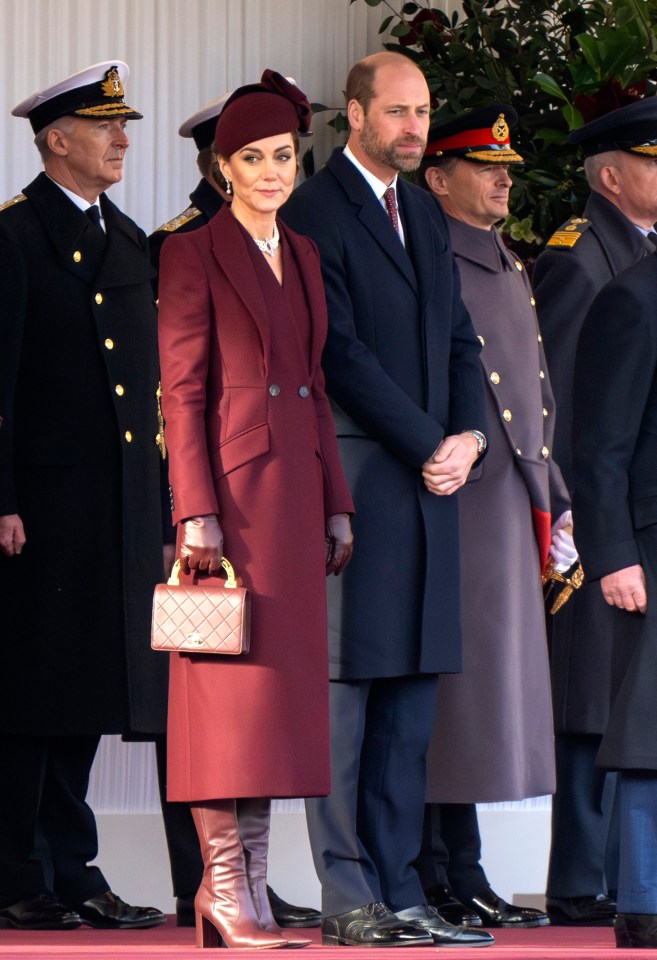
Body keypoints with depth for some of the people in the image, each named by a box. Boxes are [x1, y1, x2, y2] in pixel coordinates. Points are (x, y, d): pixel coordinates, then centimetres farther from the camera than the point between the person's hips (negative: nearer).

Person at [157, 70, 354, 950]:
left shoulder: (302, 257, 16)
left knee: (278, 688, 6)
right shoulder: (193, 256, -4)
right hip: (230, 487, -7)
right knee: (228, 684, -7)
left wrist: (335, 505, 13)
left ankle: (250, 887, 9)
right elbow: (181, 390, -8)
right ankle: (225, 890, -5)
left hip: (295, 490, 7)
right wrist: (196, 512, -15)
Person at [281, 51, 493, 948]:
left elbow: (458, 338, 19)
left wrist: (468, 435, 1)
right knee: (344, 686, -6)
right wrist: (429, 446, -11)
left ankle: (398, 891, 9)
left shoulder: (424, 214, 19)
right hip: (350, 481, -8)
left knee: (412, 690, 6)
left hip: (427, 479, 8)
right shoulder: (314, 213, -6)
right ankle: (348, 898, -4)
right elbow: (341, 353, -12)